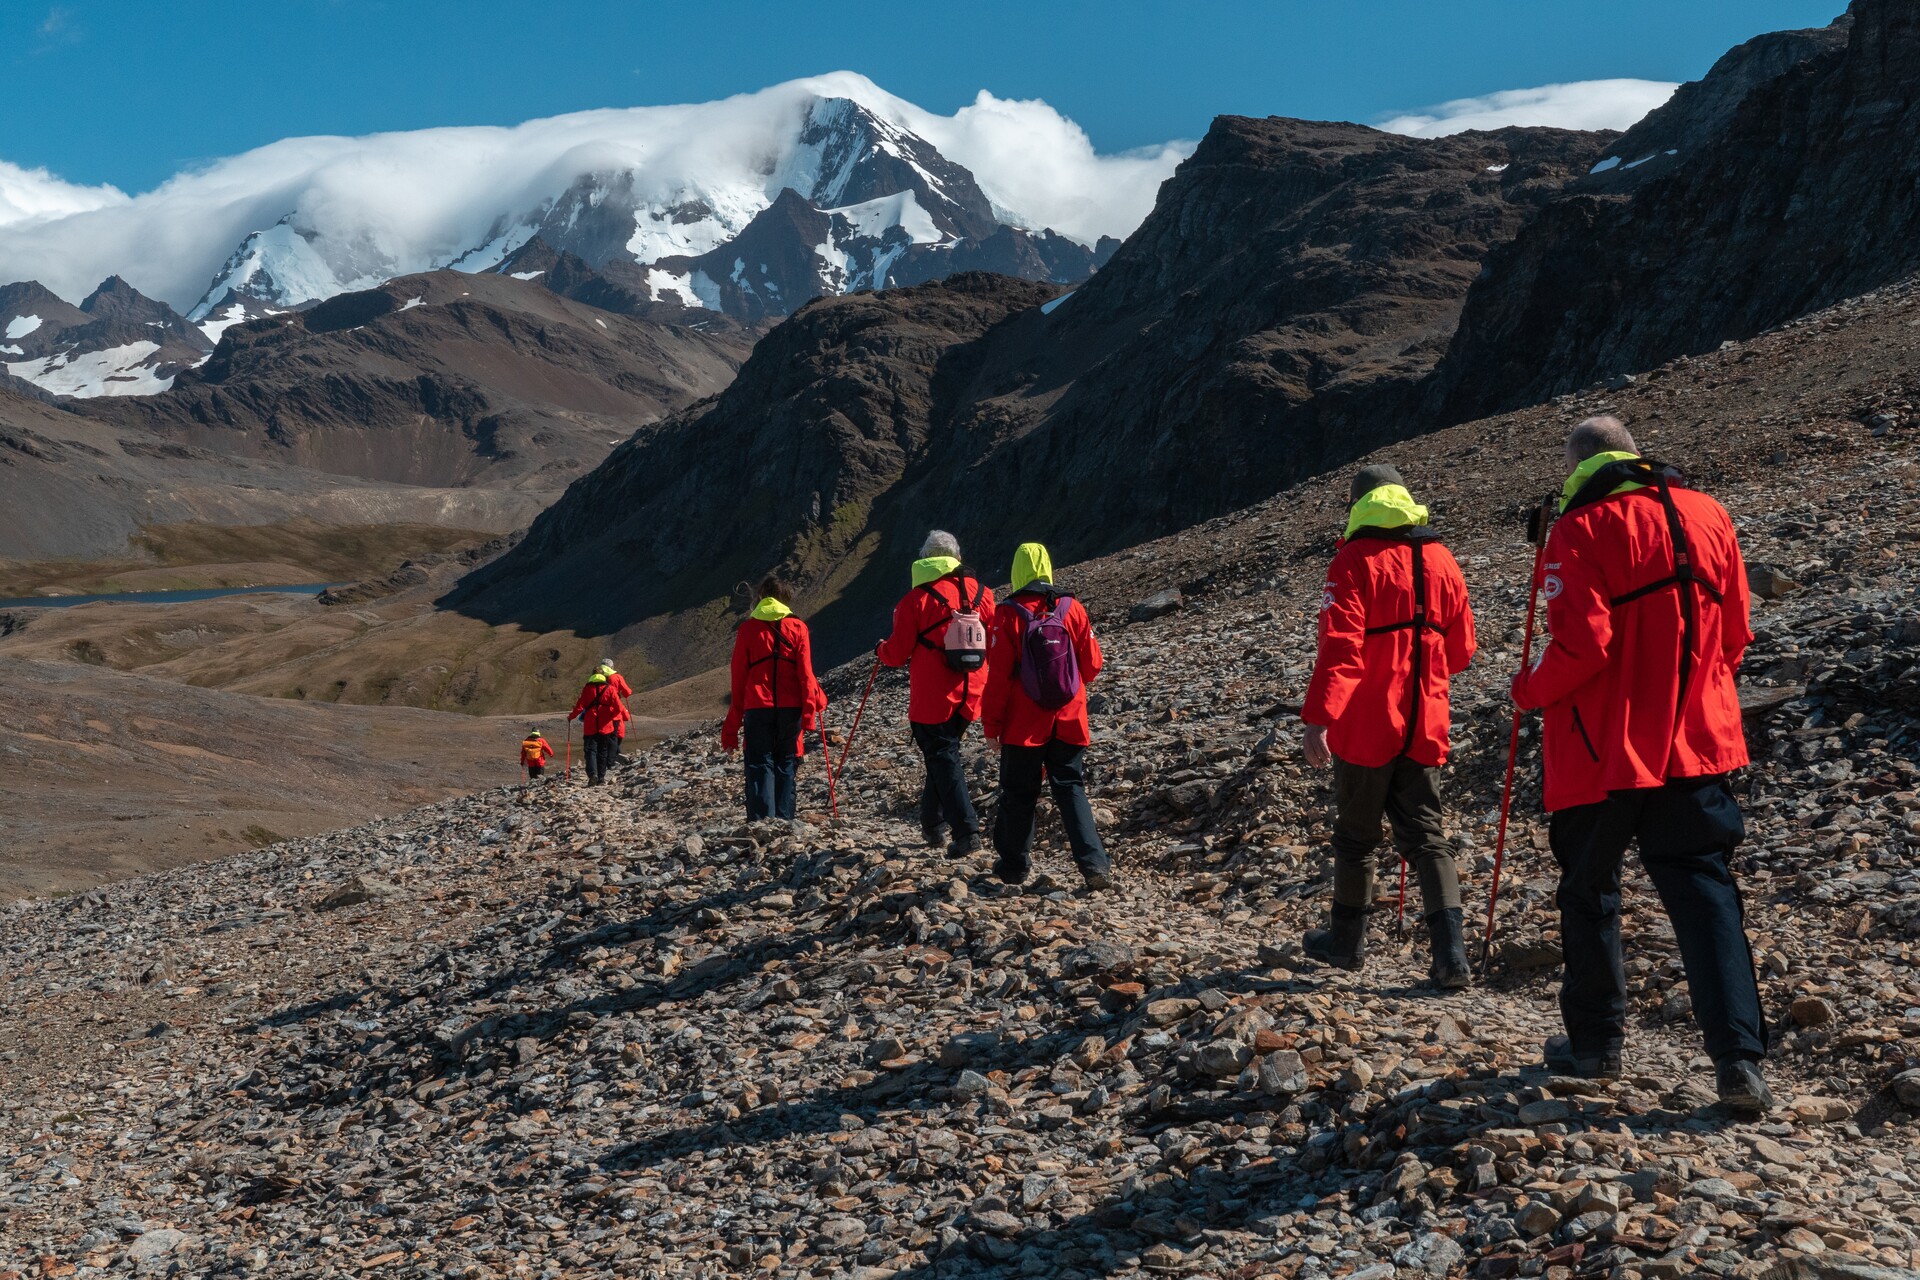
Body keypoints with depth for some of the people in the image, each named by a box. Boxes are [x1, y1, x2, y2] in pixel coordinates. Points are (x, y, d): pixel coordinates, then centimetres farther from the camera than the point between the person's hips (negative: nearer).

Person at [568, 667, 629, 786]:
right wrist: (625, 714, 12)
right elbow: (618, 706, -6)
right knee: (603, 752, 11)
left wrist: (571, 716, 17)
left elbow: (580, 706, 1)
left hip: (590, 726, -1)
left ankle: (592, 774, -23)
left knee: (590, 750, -2)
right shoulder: (609, 688, 1)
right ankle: (601, 778, 11)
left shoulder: (587, 688, 2)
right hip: (606, 726, 1)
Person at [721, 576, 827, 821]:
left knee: (760, 765, 1)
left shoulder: (747, 628, 5)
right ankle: (784, 818, 5)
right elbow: (806, 674, -1)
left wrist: (732, 725, 9)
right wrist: (809, 713, -1)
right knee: (785, 765, 10)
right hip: (790, 708, 1)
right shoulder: (797, 627, 5)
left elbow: (738, 677, 5)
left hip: (757, 709, -1)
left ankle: (760, 819, -13)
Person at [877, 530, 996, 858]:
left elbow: (897, 653, -6)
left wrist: (880, 649, 16)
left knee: (943, 760, 0)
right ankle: (934, 824, 29)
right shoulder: (981, 593, 4)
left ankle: (967, 833, -10)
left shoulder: (917, 599, -9)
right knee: (945, 753, 22)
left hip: (932, 698, -5)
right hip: (971, 696, 5)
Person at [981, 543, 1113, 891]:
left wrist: (991, 723, -3)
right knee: (1071, 788, 9)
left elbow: (998, 675, -11)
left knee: (1019, 793, 11)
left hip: (1023, 724, -2)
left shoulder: (1009, 615, -11)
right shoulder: (1072, 608, -3)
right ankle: (1094, 863, -3)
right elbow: (1092, 666, 3)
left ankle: (1015, 864, 21)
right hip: (1069, 722, 2)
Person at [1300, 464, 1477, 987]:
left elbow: (1340, 646, -19)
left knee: (1356, 835, 11)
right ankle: (1451, 955, -5)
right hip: (1425, 724, 4)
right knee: (1426, 836, 7)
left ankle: (1347, 941, 25)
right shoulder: (1440, 560, 7)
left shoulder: (1356, 560, -10)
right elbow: (1460, 650, 12)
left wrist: (1318, 717, -21)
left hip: (1364, 726, -4)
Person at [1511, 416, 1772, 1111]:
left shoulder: (1581, 528, -11)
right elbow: (1733, 634, 10)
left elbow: (1582, 644, -19)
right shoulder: (1707, 515, 6)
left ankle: (1595, 1045, 21)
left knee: (1589, 891, 11)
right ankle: (1739, 1060, -3)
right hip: (1696, 741, 4)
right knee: (1704, 888, 6)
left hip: (1602, 749, -4)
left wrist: (1530, 690, -2)